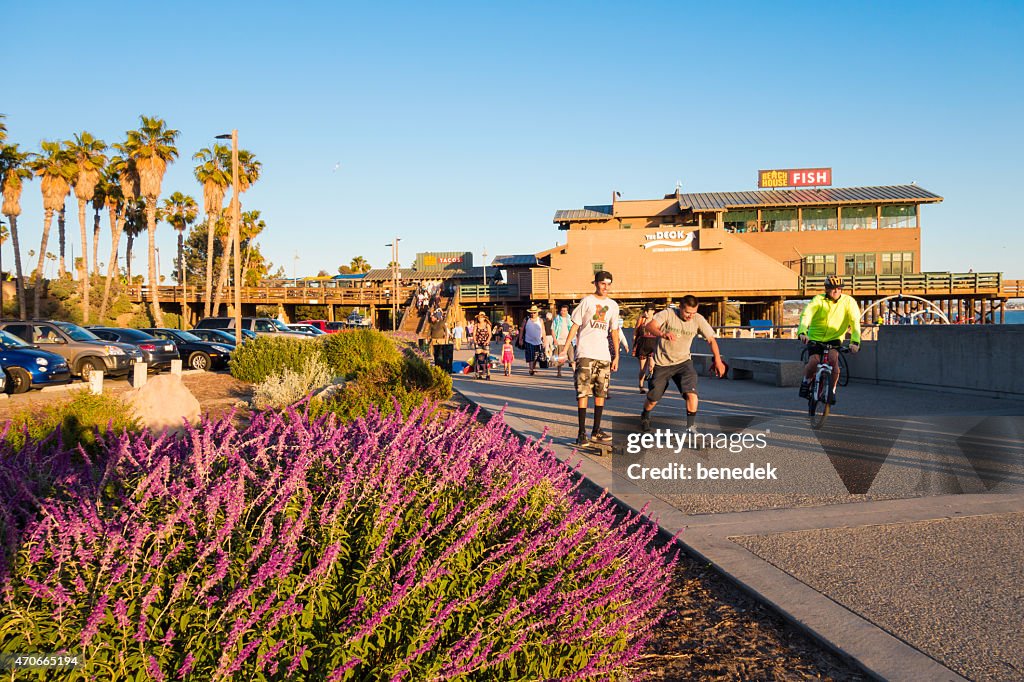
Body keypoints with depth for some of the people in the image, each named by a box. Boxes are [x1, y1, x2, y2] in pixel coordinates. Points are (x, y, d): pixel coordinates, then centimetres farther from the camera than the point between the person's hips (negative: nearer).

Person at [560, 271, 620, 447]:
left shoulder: (613, 305, 12)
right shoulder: (587, 301, -1)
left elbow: (614, 331, 18)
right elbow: (575, 325, -1)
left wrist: (616, 356, 14)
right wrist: (564, 348, -6)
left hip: (604, 355, 5)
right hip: (585, 354, -5)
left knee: (601, 393, 7)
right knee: (583, 393, -8)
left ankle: (596, 431, 15)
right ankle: (581, 433, -6)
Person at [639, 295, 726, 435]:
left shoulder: (698, 320, -11)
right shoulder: (668, 313, -17)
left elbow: (711, 339, -3)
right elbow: (649, 326, -28)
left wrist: (718, 360, -11)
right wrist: (663, 334, -47)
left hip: (683, 362, 1)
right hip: (662, 363, -1)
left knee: (691, 392, -21)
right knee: (653, 398, 8)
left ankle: (691, 426, -7)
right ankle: (645, 417, 40)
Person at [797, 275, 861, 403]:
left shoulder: (849, 302, -9)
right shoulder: (819, 300, -12)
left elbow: (855, 322, -16)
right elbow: (806, 314, -26)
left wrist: (855, 341, -31)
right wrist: (802, 332, -45)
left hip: (834, 338, 1)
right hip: (815, 338, 0)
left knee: (833, 358, -27)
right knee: (813, 361, -22)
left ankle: (832, 390, -8)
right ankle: (806, 381, 11)